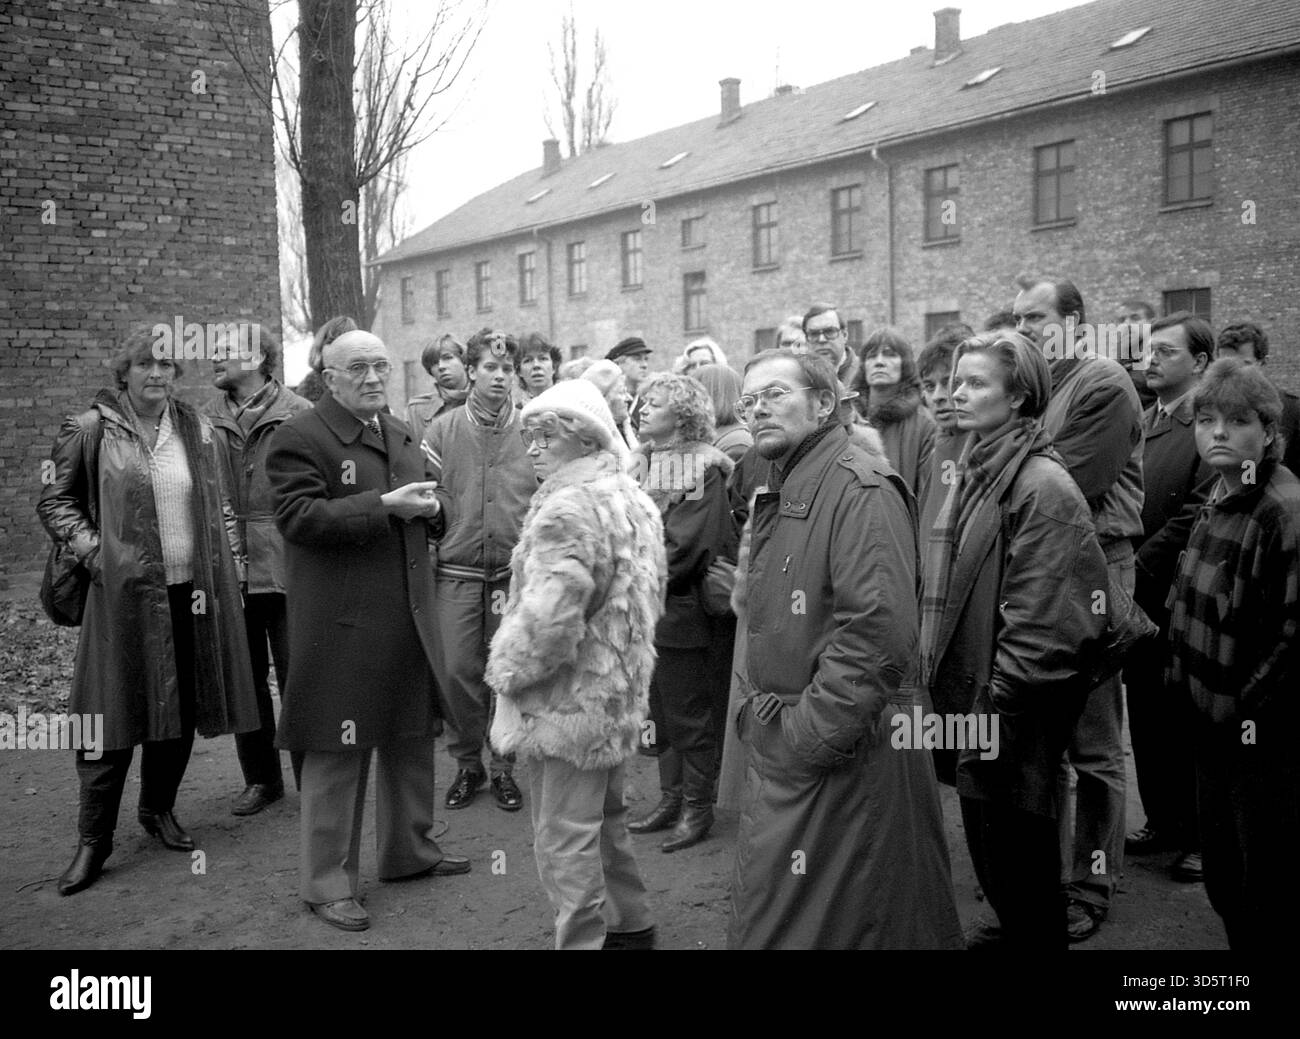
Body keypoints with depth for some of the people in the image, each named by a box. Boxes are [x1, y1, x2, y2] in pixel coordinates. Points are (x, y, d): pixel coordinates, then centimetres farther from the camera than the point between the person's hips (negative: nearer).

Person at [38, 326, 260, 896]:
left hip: (190, 591, 4)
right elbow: (54, 500, 6)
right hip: (124, 592, -4)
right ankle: (93, 839, 10)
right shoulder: (91, 430, -2)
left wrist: (218, 577, 6)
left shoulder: (195, 428, 8)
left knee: (183, 708, 10)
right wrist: (89, 547, -8)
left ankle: (159, 808, 30)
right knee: (114, 714, -1)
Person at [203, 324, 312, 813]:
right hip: (228, 571, 4)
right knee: (245, 680, 14)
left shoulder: (298, 415, -5)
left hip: (287, 568, -4)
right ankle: (260, 778, 28)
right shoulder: (206, 420, 7)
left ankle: (312, 779, 17)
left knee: (297, 680, 3)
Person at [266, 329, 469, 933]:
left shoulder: (401, 434, 16)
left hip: (409, 617, 8)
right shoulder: (300, 438, -9)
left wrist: (430, 509, 0)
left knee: (412, 739, 17)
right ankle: (327, 882, 14)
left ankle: (409, 850, 35)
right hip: (342, 624, -7)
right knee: (337, 753, 1)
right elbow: (297, 517, -20)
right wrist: (383, 505, -25)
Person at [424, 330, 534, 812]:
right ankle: (467, 762, 20)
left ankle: (503, 766, 21)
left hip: (515, 569, 0)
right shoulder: (443, 429, 6)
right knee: (456, 670, 1)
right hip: (457, 569, 1)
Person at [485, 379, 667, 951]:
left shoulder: (568, 508, -21)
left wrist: (507, 669, -13)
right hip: (620, 697, 10)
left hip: (568, 704, -10)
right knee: (605, 819, 24)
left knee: (564, 840, 2)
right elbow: (650, 595, 18)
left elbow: (547, 618, -28)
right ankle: (630, 925, 36)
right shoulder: (633, 499, 9)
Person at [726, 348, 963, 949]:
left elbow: (878, 631, -24)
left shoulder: (861, 491, -15)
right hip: (776, 754, 9)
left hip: (842, 760, -9)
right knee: (764, 916, 18)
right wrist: (757, 714, 13)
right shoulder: (776, 498, 16)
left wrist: (808, 737, -22)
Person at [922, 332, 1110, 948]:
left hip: (1013, 713, -8)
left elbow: (1036, 621, -20)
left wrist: (996, 707, -19)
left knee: (1015, 846, 5)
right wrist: (940, 679, 12)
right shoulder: (974, 474, 10)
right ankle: (1009, 930, 37)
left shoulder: (1042, 486, -16)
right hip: (966, 692, 8)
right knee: (984, 844, 19)